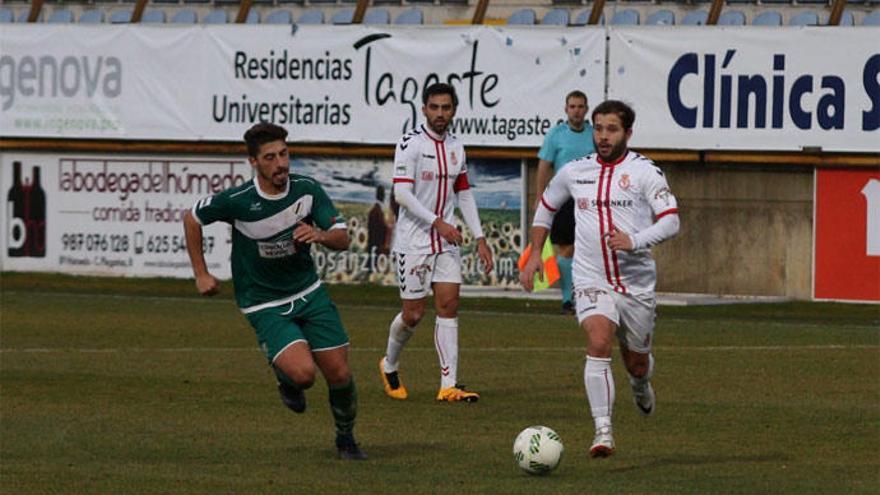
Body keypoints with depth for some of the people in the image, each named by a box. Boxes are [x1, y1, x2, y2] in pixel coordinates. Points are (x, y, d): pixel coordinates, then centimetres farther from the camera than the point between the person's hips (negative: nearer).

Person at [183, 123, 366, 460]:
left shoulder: (307, 190, -9)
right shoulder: (237, 201, -19)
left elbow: (343, 239, -5)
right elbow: (191, 218, 0)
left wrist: (320, 235, -28)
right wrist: (201, 274, 1)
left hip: (309, 293, 4)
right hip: (264, 304, -4)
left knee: (339, 374, 0)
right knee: (302, 373, -24)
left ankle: (346, 439, 26)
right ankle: (285, 376, 14)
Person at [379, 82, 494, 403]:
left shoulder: (455, 148, 10)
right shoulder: (411, 144, -11)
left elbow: (464, 194, 17)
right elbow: (402, 194, -17)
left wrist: (480, 238, 11)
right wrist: (437, 222, -24)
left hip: (446, 242, 5)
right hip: (413, 241, -5)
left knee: (449, 305, -5)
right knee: (414, 313, -1)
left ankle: (448, 386, -8)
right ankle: (389, 365, 28)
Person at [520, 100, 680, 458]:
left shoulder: (644, 171, -6)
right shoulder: (574, 172, 5)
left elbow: (671, 221, -13)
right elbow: (546, 207, 23)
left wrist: (634, 241, -28)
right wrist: (534, 254, 16)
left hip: (637, 283, 0)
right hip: (592, 281, 0)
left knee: (637, 362, 14)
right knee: (598, 343, -25)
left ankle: (640, 384, 54)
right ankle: (603, 432, -27)